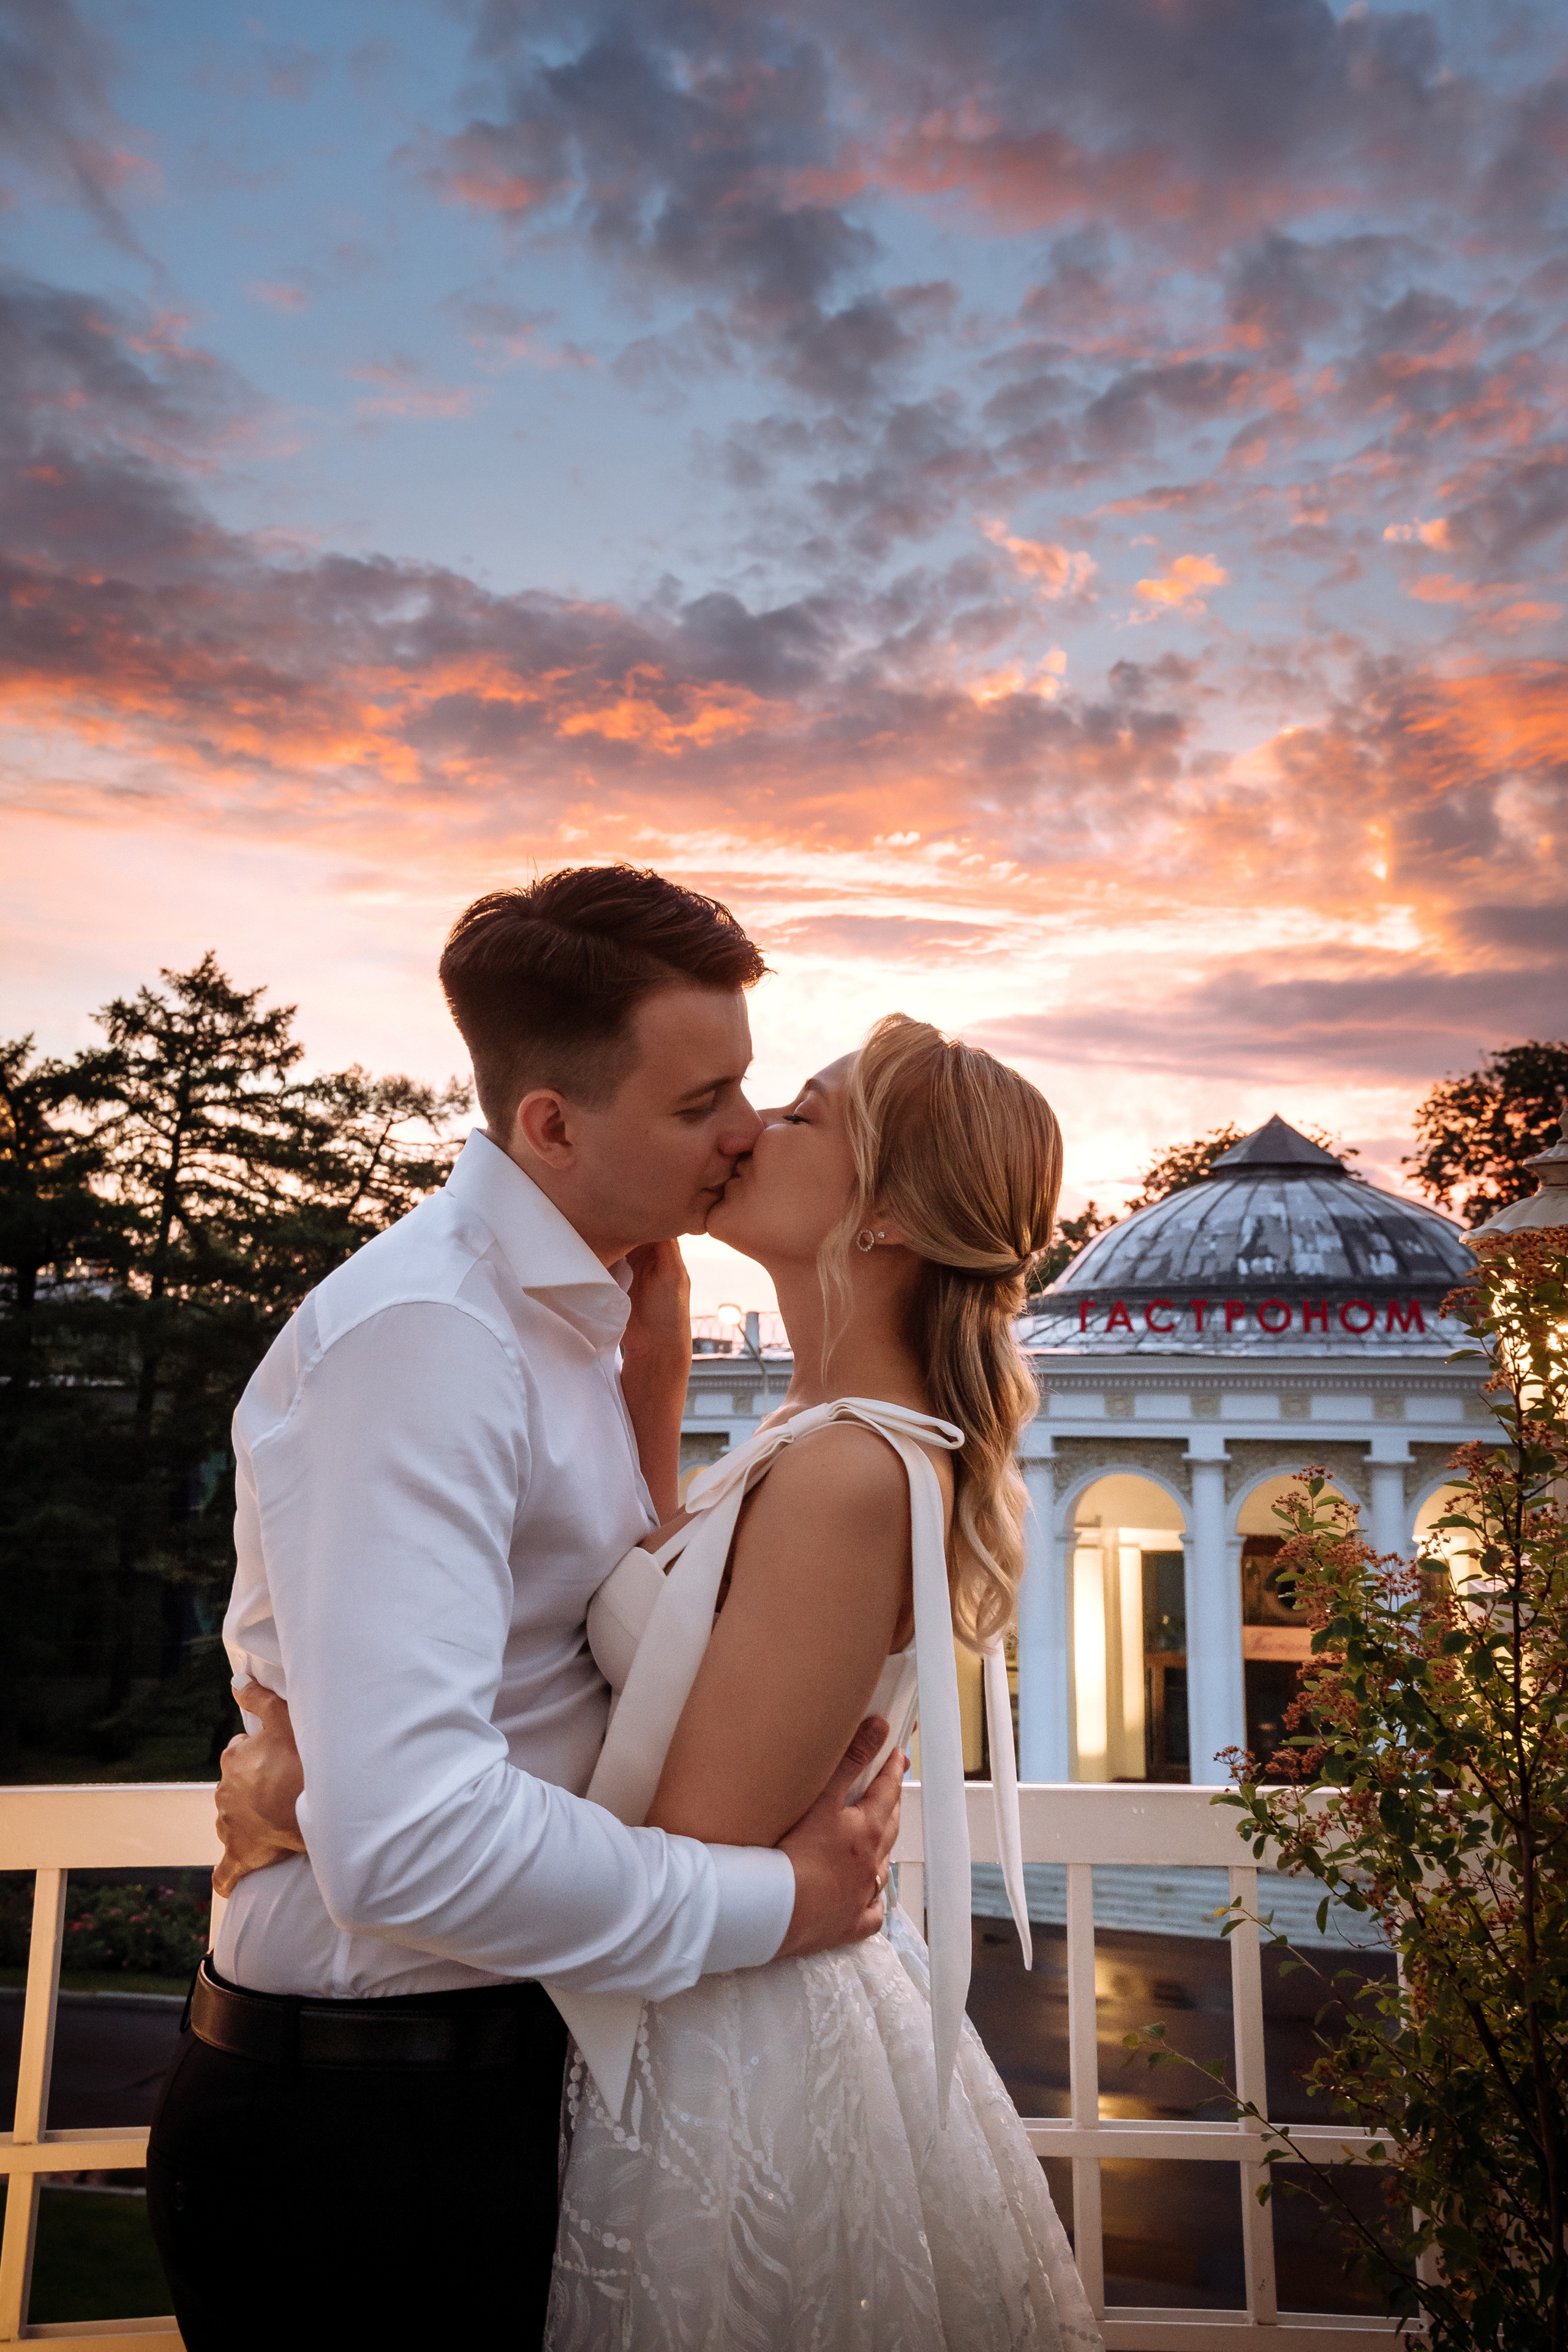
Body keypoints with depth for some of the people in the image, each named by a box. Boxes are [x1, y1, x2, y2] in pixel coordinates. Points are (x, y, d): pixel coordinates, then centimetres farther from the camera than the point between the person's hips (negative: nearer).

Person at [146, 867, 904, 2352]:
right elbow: (405, 1836, -34)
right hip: (370, 2124, -9)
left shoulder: (576, 1311, 5)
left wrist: (653, 1385, -4)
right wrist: (771, 1899, -22)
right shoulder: (421, 1337, -26)